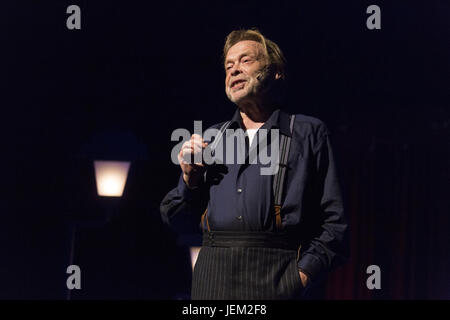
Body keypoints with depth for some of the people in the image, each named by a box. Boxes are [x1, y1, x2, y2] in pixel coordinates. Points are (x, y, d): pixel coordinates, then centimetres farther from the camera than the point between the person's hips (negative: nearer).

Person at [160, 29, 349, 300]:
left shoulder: (308, 133, 11)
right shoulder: (211, 139, 21)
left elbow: (334, 221, 4)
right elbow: (172, 215, 23)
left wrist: (305, 272, -9)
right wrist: (190, 179, 5)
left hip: (274, 277, -3)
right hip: (213, 275, 3)